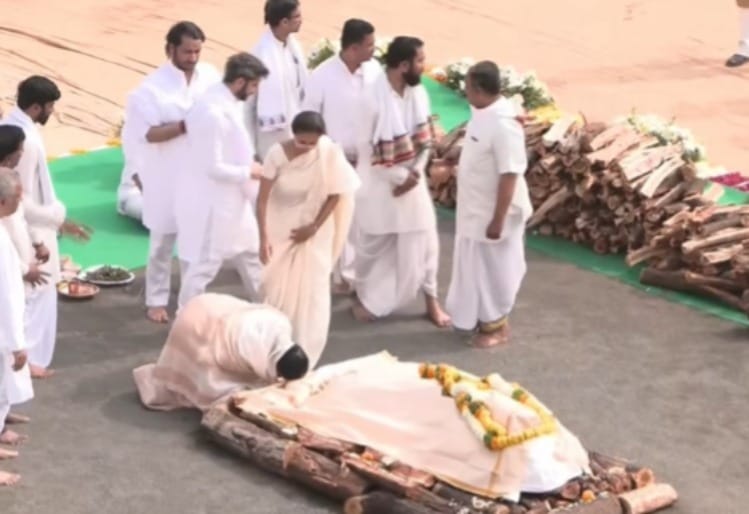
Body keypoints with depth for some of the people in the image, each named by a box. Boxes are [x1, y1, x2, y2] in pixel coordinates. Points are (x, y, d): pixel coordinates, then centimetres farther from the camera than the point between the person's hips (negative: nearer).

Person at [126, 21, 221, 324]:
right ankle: (156, 300, 23)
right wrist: (185, 126, -28)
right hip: (168, 177, -4)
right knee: (163, 242, 9)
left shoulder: (210, 76, -1)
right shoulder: (153, 86, -15)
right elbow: (147, 133, -19)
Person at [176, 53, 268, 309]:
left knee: (251, 256, 23)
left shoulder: (226, 102, 3)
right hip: (210, 203, -10)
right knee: (203, 267, 1)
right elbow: (213, 167, -26)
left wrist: (249, 165, 3)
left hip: (231, 199, 10)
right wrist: (249, 172, -15)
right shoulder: (213, 113, -28)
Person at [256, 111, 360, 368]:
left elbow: (335, 194, -9)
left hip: (314, 227, 0)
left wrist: (314, 227, -12)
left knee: (310, 290, -3)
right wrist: (264, 238, -20)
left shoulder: (330, 153, -20)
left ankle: (305, 356, 5)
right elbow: (263, 198, -16)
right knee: (275, 286, 2)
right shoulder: (277, 153, -21)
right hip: (280, 226, 0)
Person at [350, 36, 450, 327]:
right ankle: (365, 298, 32)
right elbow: (367, 150, -20)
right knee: (374, 246, 11)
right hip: (379, 184, -5)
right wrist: (399, 176, -15)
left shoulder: (418, 93, -5)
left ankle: (431, 300, 25)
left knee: (424, 240, 10)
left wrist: (415, 173, -9)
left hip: (412, 180, 5)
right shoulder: (373, 99, -25)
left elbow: (425, 137, 3)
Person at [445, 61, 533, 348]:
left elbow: (509, 175, -27)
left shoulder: (503, 124, -29)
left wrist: (498, 220, -24)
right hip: (475, 208, 9)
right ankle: (478, 315, 37)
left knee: (494, 269, 7)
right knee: (475, 265, 21)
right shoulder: (483, 113, 0)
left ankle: (496, 325, 23)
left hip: (494, 212, -9)